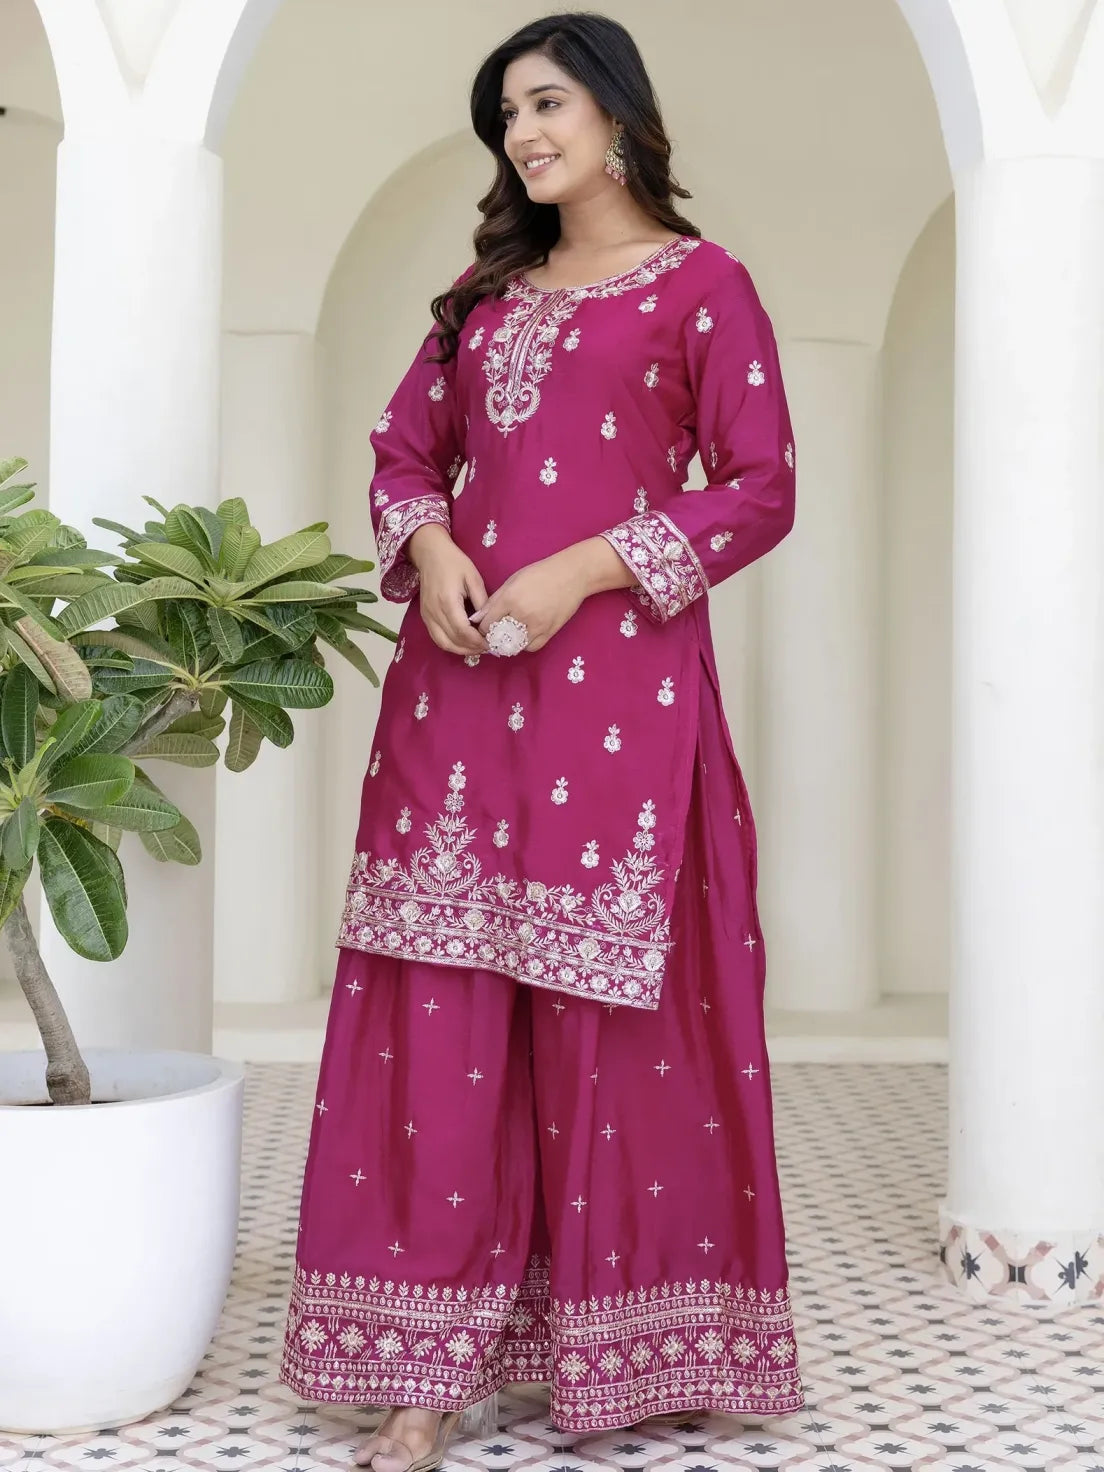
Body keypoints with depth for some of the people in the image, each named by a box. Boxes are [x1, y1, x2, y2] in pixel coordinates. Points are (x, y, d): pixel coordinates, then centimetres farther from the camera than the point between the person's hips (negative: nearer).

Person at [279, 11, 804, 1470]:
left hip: (617, 683, -4)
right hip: (458, 681, 5)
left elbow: (759, 489, -2)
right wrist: (429, 548, -3)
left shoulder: (702, 284, 4)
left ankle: (611, 1348, 13)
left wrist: (586, 569, -13)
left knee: (608, 1015, -2)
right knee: (440, 1018, 0)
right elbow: (403, 446, 20)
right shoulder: (487, 291, 20)